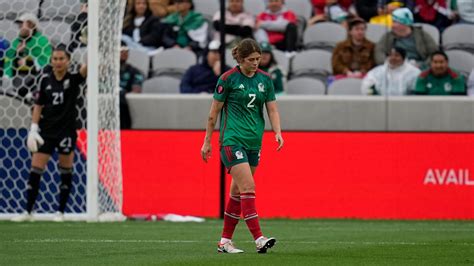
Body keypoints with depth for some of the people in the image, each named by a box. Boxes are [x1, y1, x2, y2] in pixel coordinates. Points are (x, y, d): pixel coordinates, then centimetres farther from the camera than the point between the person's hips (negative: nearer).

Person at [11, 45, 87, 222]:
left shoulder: (73, 79, -4)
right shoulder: (45, 80, 2)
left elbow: (86, 68, -23)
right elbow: (38, 106, 5)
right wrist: (34, 128, -2)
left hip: (67, 130, -2)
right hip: (46, 131, 2)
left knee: (65, 172, 4)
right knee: (35, 170, -1)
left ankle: (60, 212, 15)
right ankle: (28, 211, 4)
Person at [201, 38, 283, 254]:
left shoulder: (265, 79, 7)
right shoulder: (228, 79, -7)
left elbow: (272, 109, 8)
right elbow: (214, 112, -1)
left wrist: (277, 132, -9)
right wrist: (207, 141, 2)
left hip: (254, 142, 6)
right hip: (232, 140, -6)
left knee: (238, 191, 9)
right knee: (248, 187, -16)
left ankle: (225, 241, 16)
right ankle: (259, 239, -22)